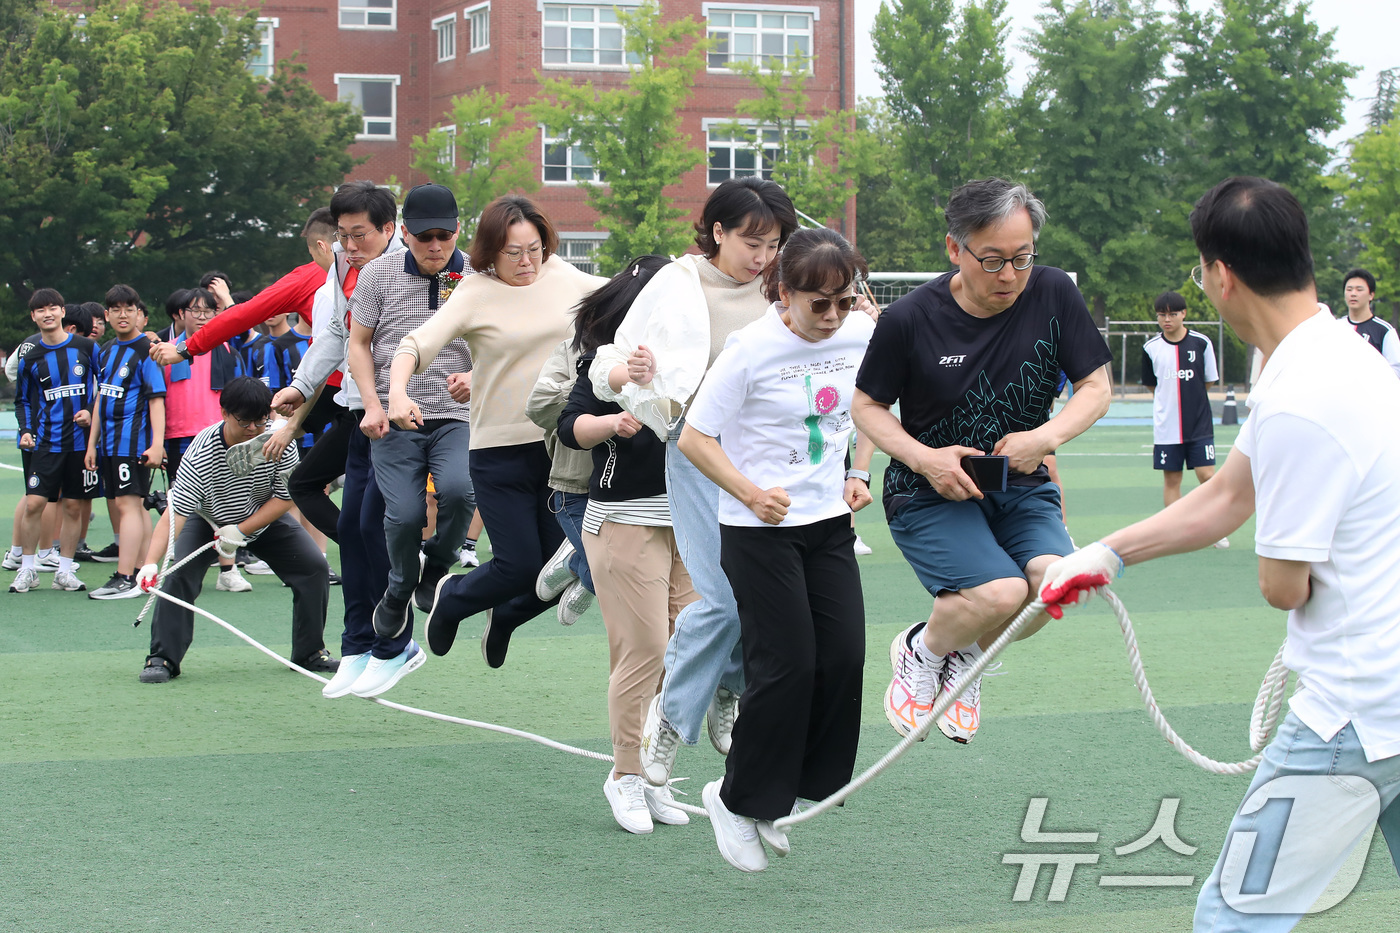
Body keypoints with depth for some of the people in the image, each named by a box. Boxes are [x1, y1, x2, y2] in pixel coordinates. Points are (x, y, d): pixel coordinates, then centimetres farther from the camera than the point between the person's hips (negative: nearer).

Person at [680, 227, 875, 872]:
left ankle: (783, 794, 16)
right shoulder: (751, 349, -18)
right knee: (786, 666, -8)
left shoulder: (862, 336, -2)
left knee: (844, 656, -1)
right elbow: (695, 437, -13)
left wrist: (856, 474, 7)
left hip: (830, 522, 6)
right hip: (760, 529, -6)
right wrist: (750, 493, -24)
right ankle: (738, 800, 11)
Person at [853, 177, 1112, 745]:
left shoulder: (1054, 294, -7)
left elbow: (1096, 386, 1)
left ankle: (964, 656, 9)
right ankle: (919, 653, 8)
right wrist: (925, 459, -17)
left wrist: (1045, 436, -18)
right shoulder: (909, 320, -14)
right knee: (1000, 592, -28)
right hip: (930, 492, -4)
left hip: (1022, 486, 4)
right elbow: (867, 406, -1)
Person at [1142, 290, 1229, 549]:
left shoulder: (1201, 342, -3)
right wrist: (1168, 399, 6)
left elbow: (1209, 381, 7)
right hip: (1166, 427, 1)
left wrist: (1185, 393, 6)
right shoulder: (1151, 348, 0)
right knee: (1171, 479, 4)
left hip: (1200, 424, -1)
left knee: (1207, 475, -6)